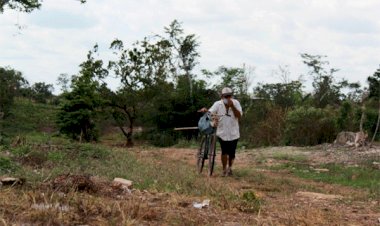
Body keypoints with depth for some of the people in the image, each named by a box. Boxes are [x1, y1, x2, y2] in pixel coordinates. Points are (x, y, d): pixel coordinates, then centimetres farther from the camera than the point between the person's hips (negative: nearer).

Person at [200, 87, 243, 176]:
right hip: (222, 133, -1)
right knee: (224, 151, -14)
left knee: (232, 153, 8)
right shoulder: (218, 104, -6)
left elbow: (239, 116, -15)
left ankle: (230, 168, 35)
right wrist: (205, 110, -40)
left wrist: (232, 106, -25)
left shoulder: (236, 103, -5)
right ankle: (224, 170, 6)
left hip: (233, 133, 1)